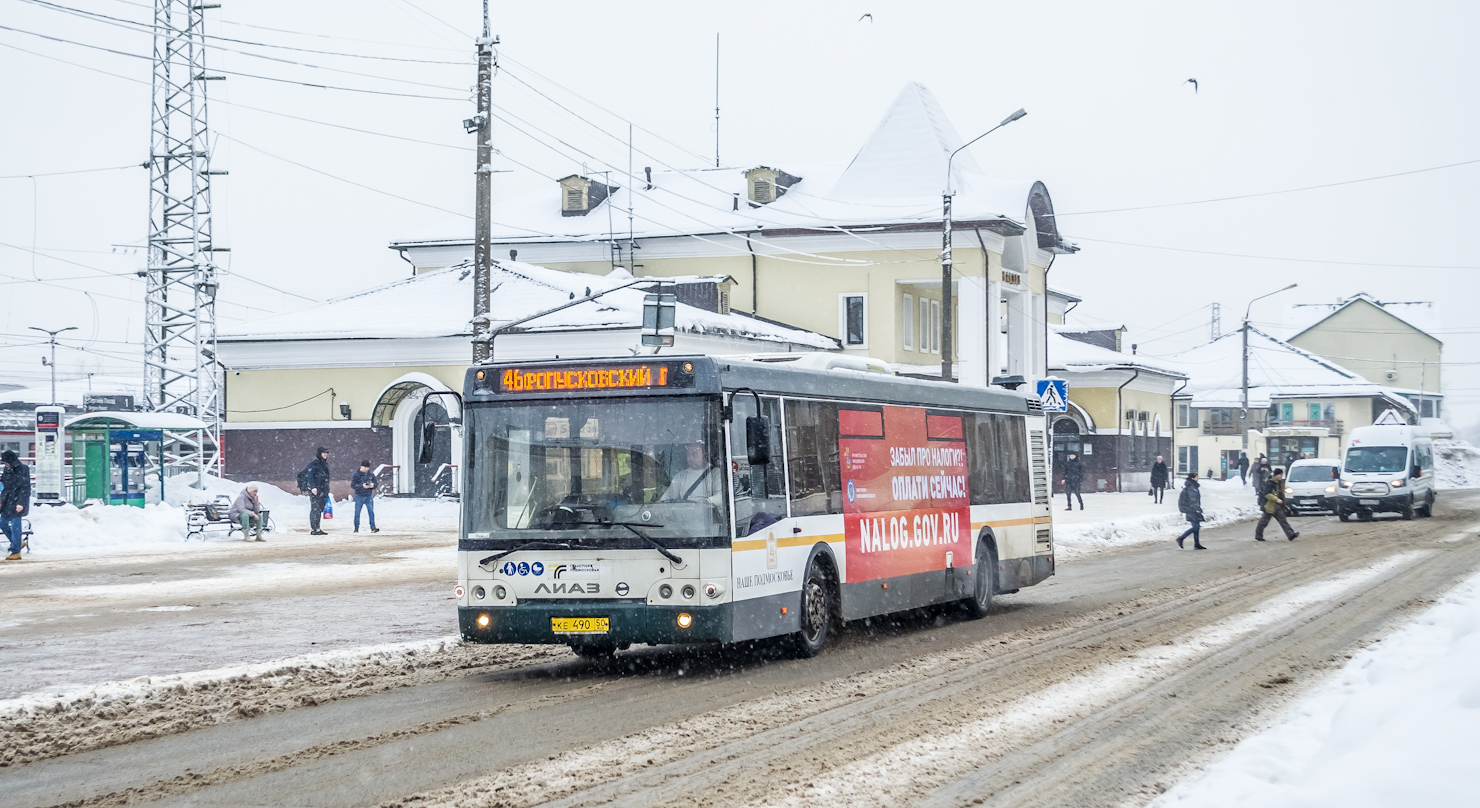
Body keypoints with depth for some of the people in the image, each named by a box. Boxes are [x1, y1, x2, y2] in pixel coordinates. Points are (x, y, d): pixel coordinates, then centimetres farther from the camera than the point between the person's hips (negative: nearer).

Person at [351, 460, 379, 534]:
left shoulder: (371, 475, 9)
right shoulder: (356, 475, -4)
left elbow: (376, 484, 12)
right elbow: (353, 485, -11)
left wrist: (373, 485, -12)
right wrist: (362, 486, -24)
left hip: (369, 496, 2)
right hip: (359, 496, -2)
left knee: (371, 512, -6)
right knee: (357, 513, 3)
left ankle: (373, 528, -7)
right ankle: (356, 528, 13)